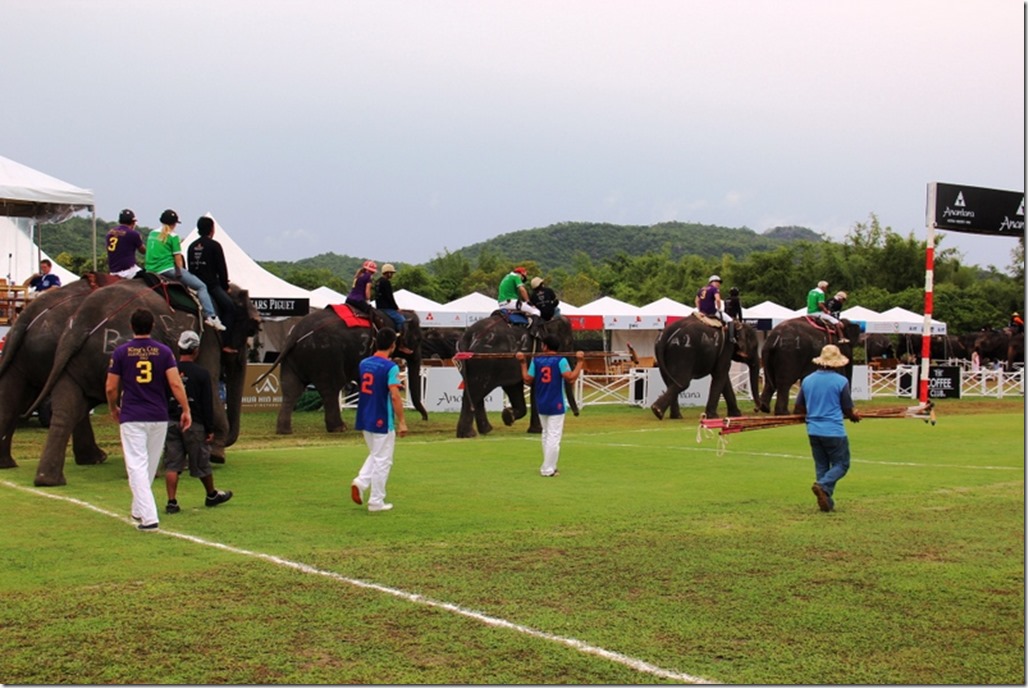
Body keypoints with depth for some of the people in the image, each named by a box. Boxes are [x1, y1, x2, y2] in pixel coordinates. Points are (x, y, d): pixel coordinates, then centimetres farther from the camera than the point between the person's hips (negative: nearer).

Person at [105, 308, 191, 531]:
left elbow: (111, 388, 1)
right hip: (159, 417, 3)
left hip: (131, 418, -2)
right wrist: (186, 410, -3)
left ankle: (149, 517, -16)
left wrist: (113, 409, 18)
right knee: (150, 465, 17)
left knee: (137, 465, -5)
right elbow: (175, 383, -8)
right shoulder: (164, 351, 1)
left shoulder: (121, 352, -2)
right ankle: (139, 510, 30)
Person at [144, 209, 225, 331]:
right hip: (168, 270, -8)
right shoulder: (173, 236, -5)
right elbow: (178, 258, -6)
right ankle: (211, 316, -16)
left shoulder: (152, 234, 15)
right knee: (201, 287, -2)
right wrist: (180, 271, 9)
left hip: (151, 271, 8)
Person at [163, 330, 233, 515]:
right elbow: (207, 404, -7)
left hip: (171, 422, 2)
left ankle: (171, 502, -1)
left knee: (172, 464, 4)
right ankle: (212, 495, 29)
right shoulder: (201, 373, -7)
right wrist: (210, 429, -1)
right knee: (201, 462, 11)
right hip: (193, 423, -2)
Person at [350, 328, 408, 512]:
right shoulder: (390, 367, -14)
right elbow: (395, 396, -19)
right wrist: (401, 422, -15)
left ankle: (361, 482, 1)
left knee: (375, 455, 23)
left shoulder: (364, 364, 7)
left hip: (364, 419, 7)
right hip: (382, 421, -7)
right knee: (382, 461, 3)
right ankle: (376, 501, 8)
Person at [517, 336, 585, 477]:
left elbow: (527, 380, 3)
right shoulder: (560, 361, -9)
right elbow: (571, 378, -19)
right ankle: (548, 469, -7)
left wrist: (523, 363, 12)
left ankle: (549, 466, 23)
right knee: (554, 436, -3)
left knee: (546, 435, 19)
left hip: (541, 405, 5)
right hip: (556, 405, -5)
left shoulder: (536, 361, 1)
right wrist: (580, 362, -11)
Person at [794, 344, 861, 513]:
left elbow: (799, 408, 11)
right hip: (834, 431, -5)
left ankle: (826, 501, 11)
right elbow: (848, 410, -3)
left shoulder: (807, 380, 4)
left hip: (813, 431, 5)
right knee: (841, 464, 7)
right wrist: (855, 416, 20)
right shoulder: (841, 381, -10)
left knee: (821, 466, 14)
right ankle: (822, 485, -17)